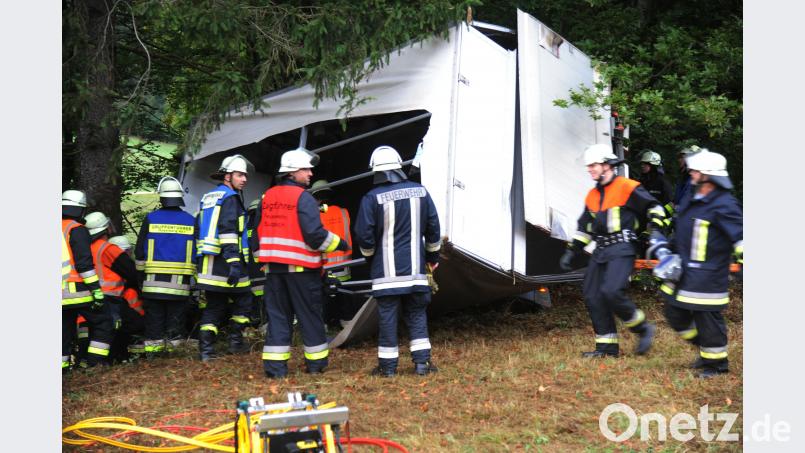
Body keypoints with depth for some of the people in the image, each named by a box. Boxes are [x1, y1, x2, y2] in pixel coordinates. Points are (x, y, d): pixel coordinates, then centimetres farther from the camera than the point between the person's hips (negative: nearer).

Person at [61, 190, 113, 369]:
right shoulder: (76, 229, -8)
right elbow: (84, 262, -16)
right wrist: (96, 288, -16)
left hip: (62, 294, 7)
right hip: (77, 290, -7)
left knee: (65, 331, 14)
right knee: (103, 322, 4)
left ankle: (62, 367, 14)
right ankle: (96, 362, -3)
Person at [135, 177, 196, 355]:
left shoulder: (151, 218, -1)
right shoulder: (191, 221, 3)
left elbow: (139, 250, 4)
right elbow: (196, 253, 8)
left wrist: (141, 273, 15)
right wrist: (193, 276, 16)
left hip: (154, 279, 0)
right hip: (181, 280, 0)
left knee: (154, 316, 6)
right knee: (176, 317, 6)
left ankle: (152, 348, 8)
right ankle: (172, 346, 7)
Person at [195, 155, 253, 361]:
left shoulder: (207, 198, 19)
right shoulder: (230, 198, -9)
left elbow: (199, 232, 24)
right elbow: (228, 232, -20)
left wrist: (200, 261, 30)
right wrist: (234, 262, -25)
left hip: (207, 264, 8)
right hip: (225, 263, -8)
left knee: (213, 306, 10)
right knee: (243, 300, 9)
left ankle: (206, 348, 4)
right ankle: (236, 342, 13)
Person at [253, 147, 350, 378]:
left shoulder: (267, 197, 11)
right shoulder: (303, 198, -11)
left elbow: (257, 232, 16)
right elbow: (315, 234, -18)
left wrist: (260, 256, 26)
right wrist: (339, 244, -5)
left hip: (274, 266, 6)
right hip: (300, 266, -6)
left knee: (277, 315, 9)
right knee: (310, 314, 6)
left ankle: (274, 365, 4)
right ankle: (316, 362, 15)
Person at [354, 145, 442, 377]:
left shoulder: (372, 198, -11)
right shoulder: (420, 192, 3)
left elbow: (363, 235, -9)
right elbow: (433, 227, 9)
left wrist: (370, 255, 12)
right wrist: (432, 256, 22)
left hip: (386, 269, -3)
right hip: (415, 268, 3)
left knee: (387, 315, 3)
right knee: (417, 314, 12)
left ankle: (388, 365, 8)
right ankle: (422, 362, 8)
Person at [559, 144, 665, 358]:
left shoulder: (627, 187, -6)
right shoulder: (592, 195, 16)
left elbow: (654, 207, 0)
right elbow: (584, 228, 23)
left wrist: (655, 231, -12)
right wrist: (571, 252, 18)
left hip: (621, 251, -8)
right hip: (600, 252, 8)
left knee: (611, 292, -23)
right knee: (592, 297, 4)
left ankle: (643, 328, -1)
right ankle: (607, 346, 13)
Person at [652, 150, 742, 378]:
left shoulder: (724, 205, -16)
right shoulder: (692, 199, 12)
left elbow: (741, 237, -18)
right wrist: (668, 250, 24)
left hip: (707, 275, -9)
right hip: (684, 271, 9)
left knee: (707, 317, -1)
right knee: (675, 313, 15)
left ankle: (717, 362, 17)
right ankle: (705, 348, 32)